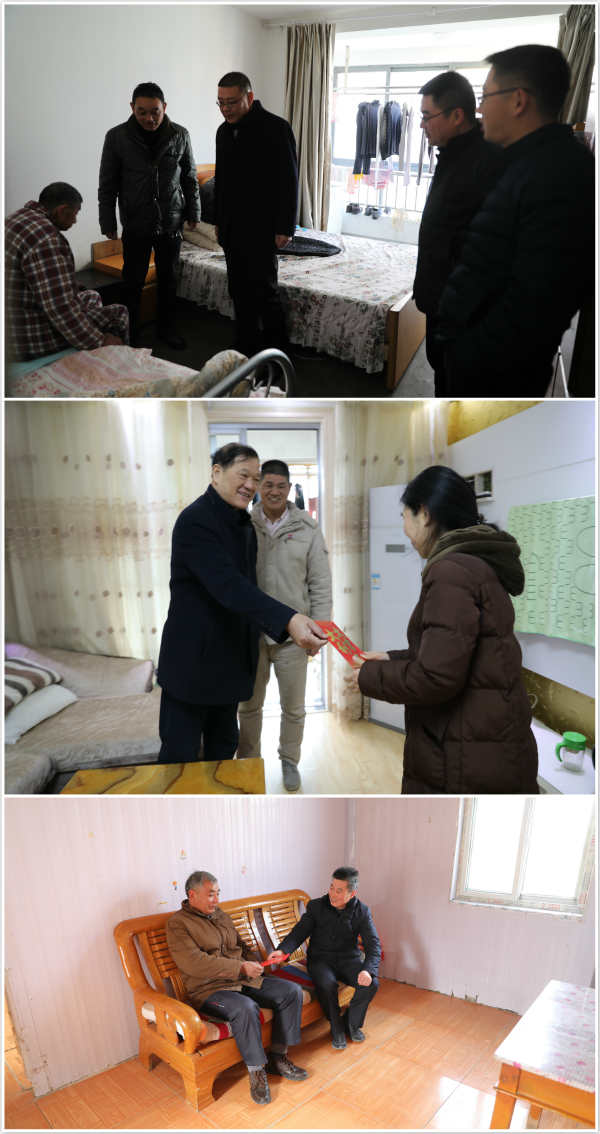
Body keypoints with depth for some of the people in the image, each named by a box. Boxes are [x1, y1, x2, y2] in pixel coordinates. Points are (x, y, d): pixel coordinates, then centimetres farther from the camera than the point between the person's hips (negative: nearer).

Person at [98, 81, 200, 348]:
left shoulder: (180, 135, -1)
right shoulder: (117, 137, -5)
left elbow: (190, 177, 9)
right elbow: (107, 184, -1)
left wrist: (193, 212, 6)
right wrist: (108, 222, -2)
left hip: (171, 223, 2)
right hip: (135, 224, -1)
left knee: (168, 278, 9)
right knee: (133, 281, 3)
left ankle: (167, 328, 24)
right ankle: (128, 331, 17)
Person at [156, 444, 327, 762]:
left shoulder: (244, 523, 9)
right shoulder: (195, 521, -20)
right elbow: (228, 586, -33)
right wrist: (288, 620, -44)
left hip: (230, 661, 8)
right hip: (192, 661, -8)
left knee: (224, 748, 19)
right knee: (180, 754, 4)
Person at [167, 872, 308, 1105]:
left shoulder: (221, 915, 15)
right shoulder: (178, 923, -9)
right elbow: (194, 963, -21)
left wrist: (253, 963, 2)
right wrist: (240, 967, -21)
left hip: (244, 980, 8)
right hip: (209, 989, -7)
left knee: (292, 991, -7)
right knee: (246, 1008, -36)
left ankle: (277, 1057, 4)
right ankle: (256, 1071, -15)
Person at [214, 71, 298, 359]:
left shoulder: (276, 128, -9)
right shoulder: (224, 131, 13)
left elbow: (289, 181, -12)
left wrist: (285, 228, -16)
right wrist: (219, 221, 20)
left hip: (261, 228, -7)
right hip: (231, 228, 7)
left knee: (264, 292, -6)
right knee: (240, 292, 9)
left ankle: (278, 353, 6)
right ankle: (246, 349, 19)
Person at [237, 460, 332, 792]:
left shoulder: (308, 529, -3)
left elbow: (321, 584, -1)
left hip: (292, 636, 0)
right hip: (250, 632, 1)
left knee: (293, 707, 13)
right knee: (249, 705, 16)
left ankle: (289, 761, 36)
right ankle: (248, 760, 36)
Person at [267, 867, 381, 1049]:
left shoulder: (362, 912, -7)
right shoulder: (316, 906, -8)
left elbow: (374, 945, -12)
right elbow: (298, 932, -8)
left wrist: (368, 970, -32)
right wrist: (282, 950, -28)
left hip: (348, 959, 1)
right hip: (320, 959, -1)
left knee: (371, 984, -24)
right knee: (327, 985, -32)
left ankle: (352, 1023, 5)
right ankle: (337, 1028, -3)